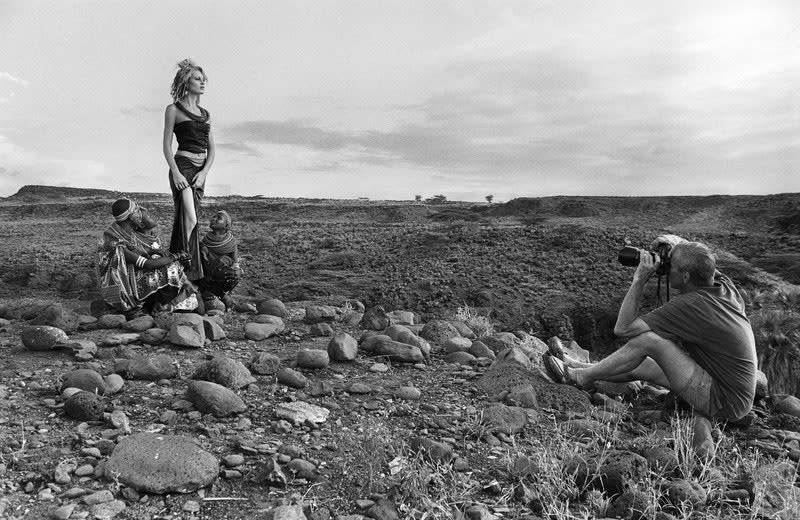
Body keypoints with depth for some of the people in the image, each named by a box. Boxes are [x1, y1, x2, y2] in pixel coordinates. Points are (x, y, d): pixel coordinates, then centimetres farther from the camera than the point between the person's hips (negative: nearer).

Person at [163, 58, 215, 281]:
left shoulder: (205, 114, 16)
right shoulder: (174, 110, 0)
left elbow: (211, 149, 12)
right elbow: (167, 146, -4)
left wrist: (204, 172, -4)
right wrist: (176, 173, -16)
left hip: (200, 171, 6)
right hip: (182, 167, -6)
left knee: (182, 220, 9)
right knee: (190, 219, -17)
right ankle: (191, 270, -17)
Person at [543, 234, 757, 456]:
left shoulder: (689, 306, -25)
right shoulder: (724, 285, -2)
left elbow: (623, 328, -21)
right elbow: (704, 261, 24)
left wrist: (639, 279, -20)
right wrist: (679, 246, 3)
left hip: (726, 402, -9)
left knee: (647, 340, -16)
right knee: (640, 365, 12)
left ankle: (582, 376, 1)